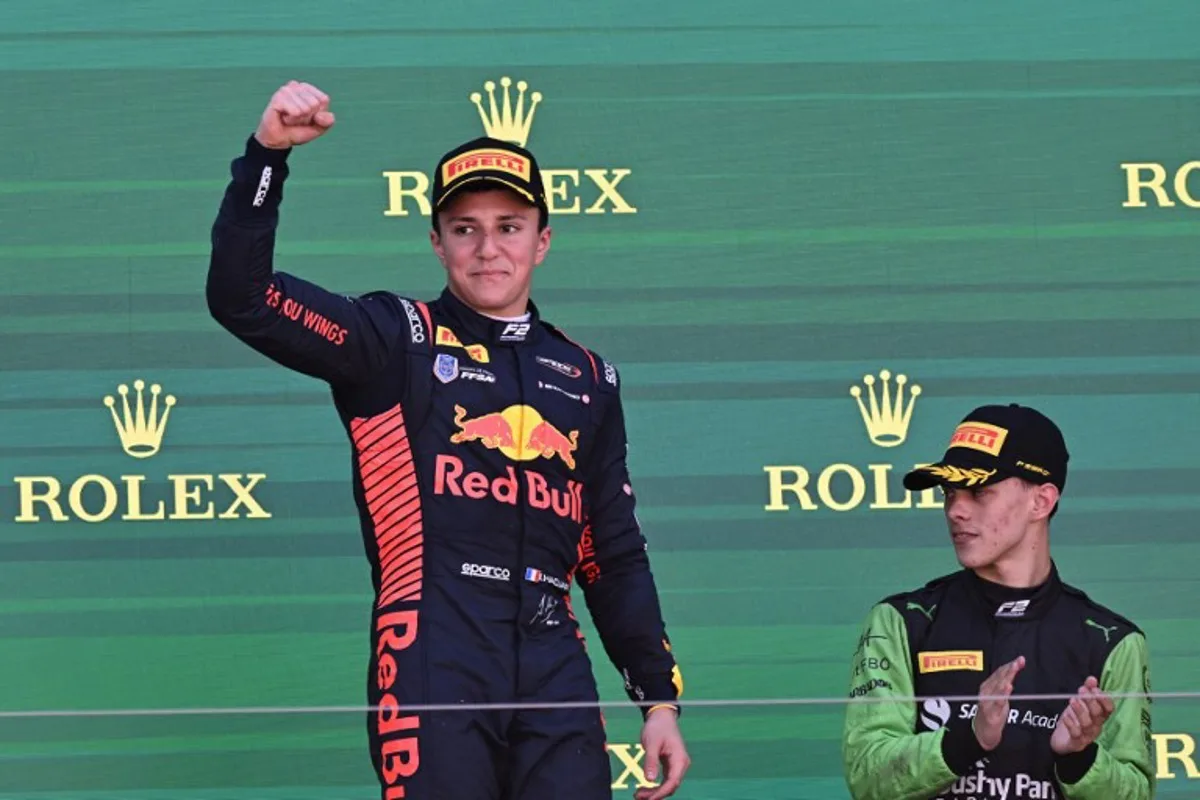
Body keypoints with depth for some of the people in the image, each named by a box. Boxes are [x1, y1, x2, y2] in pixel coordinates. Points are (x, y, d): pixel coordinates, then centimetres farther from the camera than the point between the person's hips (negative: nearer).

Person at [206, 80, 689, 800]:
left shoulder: (587, 379, 20)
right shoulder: (396, 341, 9)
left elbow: (616, 557, 22)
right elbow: (242, 298, -5)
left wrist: (660, 697, 15)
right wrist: (268, 154, -16)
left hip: (555, 674, 4)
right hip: (433, 667, -4)